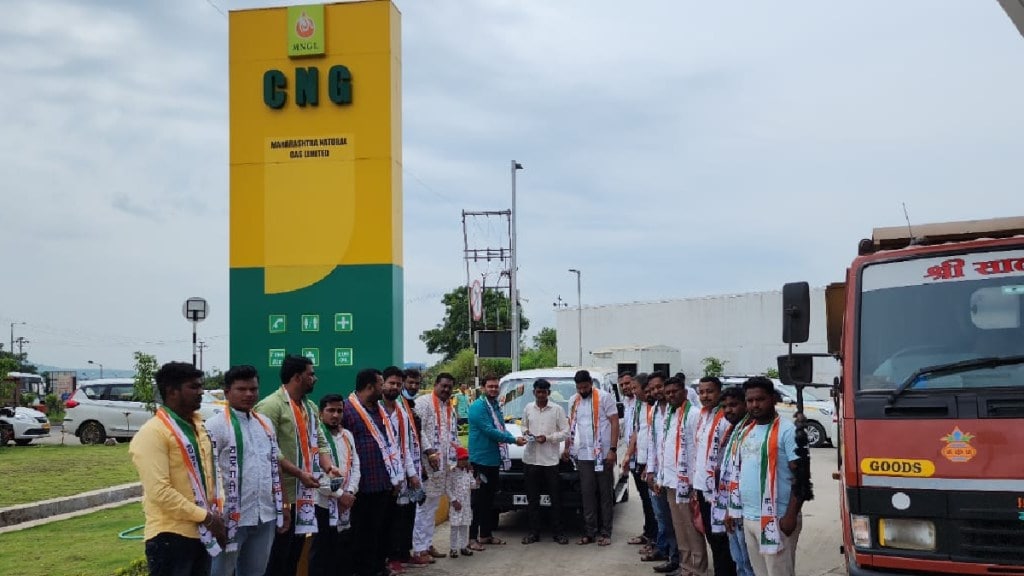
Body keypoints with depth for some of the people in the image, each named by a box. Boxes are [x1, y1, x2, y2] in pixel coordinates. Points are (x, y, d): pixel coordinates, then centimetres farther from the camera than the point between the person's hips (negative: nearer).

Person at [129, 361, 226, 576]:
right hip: (171, 536, -8)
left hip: (201, 533, 8)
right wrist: (205, 516, -17)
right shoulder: (153, 432, -14)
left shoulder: (199, 426, 13)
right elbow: (159, 491, -21)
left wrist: (215, 516, 6)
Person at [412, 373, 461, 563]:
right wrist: (429, 451, -22)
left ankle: (428, 544, 21)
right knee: (424, 505, -8)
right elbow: (418, 430, -16)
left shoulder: (450, 408, 17)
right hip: (427, 462, -8)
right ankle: (419, 549, -7)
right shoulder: (424, 403, -8)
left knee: (433, 506, 14)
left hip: (443, 463, 8)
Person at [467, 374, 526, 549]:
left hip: (494, 460, 9)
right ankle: (472, 537, -5)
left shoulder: (496, 406, 15)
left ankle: (486, 534, 22)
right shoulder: (478, 407, -13)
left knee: (489, 498, 14)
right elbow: (489, 430, -20)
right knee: (478, 500, -8)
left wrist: (511, 437, -3)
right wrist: (513, 440, -17)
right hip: (481, 460, -9)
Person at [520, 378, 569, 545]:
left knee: (555, 498, 0)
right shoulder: (528, 409, 10)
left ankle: (557, 532, 8)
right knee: (532, 498, 8)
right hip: (530, 458, 3)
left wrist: (547, 438, -14)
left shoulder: (557, 409, -1)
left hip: (550, 459, -3)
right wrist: (525, 432, -1)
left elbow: (565, 432, -2)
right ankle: (534, 532, 15)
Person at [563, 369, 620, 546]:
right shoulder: (573, 401, 13)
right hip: (583, 455, 5)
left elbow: (614, 423, -7)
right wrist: (567, 447, 13)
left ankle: (605, 533, 5)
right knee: (587, 494, 4)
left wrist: (613, 450, -14)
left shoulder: (604, 398, -4)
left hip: (603, 454, -5)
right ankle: (590, 532, 9)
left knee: (605, 493, 1)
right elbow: (571, 425, 21)